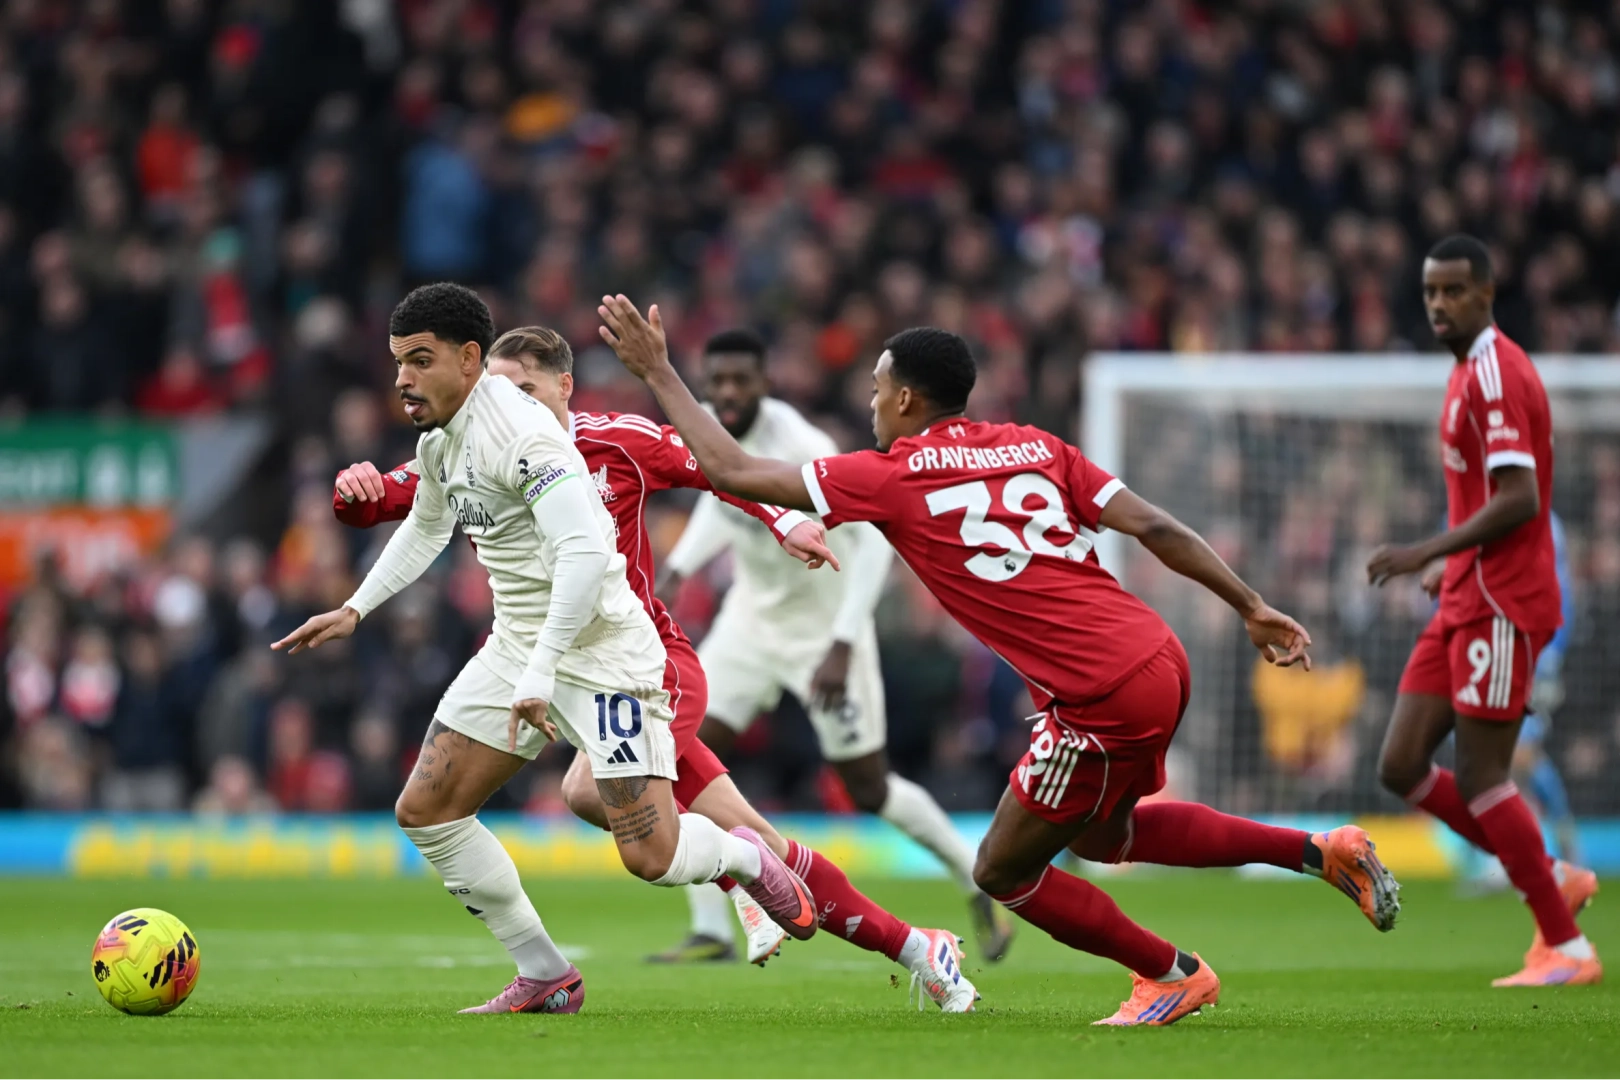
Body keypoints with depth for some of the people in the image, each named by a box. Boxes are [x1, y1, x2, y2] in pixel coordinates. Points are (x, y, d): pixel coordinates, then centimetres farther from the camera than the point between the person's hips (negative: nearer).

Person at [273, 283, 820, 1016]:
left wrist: (540, 674, -33)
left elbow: (584, 554, -31)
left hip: (600, 647, -10)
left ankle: (745, 857, 21)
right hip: (517, 645, 10)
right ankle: (545, 978, 12)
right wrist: (355, 610, 27)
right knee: (424, 810, 2)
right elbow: (426, 528, 31)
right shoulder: (439, 441, 9)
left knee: (650, 856, -15)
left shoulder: (519, 433, -22)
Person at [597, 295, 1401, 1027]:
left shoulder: (890, 477, -3)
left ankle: (1172, 974, 19)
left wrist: (656, 370, 10)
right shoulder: (1033, 447, 13)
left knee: (1003, 873, 11)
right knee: (1099, 834, 30)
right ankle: (1321, 852, 24)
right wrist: (1252, 608, 12)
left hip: (1100, 699, -8)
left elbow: (730, 469, 0)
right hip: (1160, 662, 8)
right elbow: (1153, 527, 6)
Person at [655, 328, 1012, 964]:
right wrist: (680, 566, 4)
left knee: (870, 790, 3)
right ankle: (708, 932, -2)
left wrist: (841, 646, -38)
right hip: (753, 614, 6)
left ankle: (977, 881, 28)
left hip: (824, 622, -6)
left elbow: (876, 536, -32)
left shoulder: (801, 450, -30)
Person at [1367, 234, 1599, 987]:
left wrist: (1427, 552, -22)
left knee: (1478, 775, -8)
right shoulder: (1469, 373, 17)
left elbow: (1518, 499, -22)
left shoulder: (1496, 374, -14)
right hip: (1465, 603, 10)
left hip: (1500, 605, -10)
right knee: (1401, 768, 6)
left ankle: (1567, 949, 0)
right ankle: (1553, 879, 15)